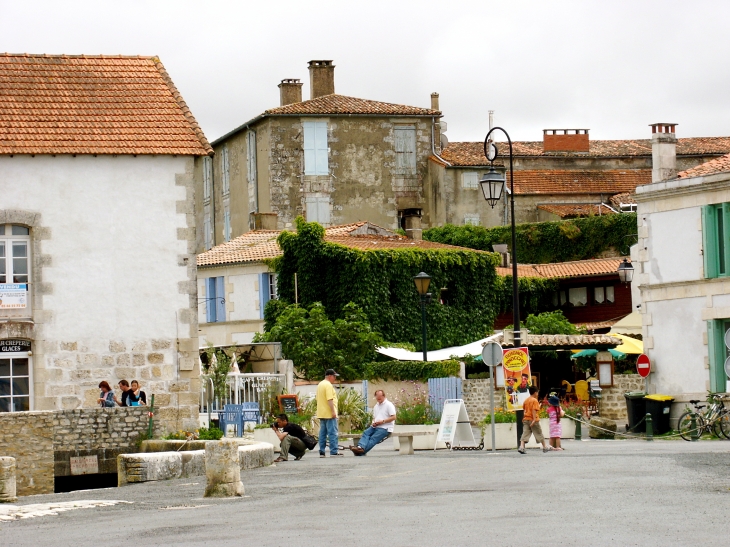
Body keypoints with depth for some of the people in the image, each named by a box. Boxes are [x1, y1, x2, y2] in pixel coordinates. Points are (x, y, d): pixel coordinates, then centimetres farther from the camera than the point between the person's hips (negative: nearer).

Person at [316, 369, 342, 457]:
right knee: (332, 433, -7)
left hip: (321, 413, 9)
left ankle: (321, 452, 9)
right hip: (329, 413, -9)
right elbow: (330, 399, -21)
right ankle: (334, 452, -9)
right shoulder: (328, 385, -13)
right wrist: (333, 411, -21)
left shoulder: (320, 385, 17)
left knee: (322, 433, 9)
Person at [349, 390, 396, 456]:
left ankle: (361, 452, -44)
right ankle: (361, 447, -45)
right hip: (375, 426, 7)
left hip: (385, 428, -7)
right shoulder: (376, 406, 23)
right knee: (366, 433, -22)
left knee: (373, 438, -26)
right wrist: (373, 423, 3)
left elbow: (393, 417, -10)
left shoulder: (389, 405, -2)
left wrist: (382, 421, -16)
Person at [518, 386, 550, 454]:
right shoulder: (535, 400, -10)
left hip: (526, 419, 5)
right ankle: (545, 447, 20)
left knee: (525, 433, -4)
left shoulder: (526, 400, 10)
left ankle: (521, 447, -22)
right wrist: (534, 419, -24)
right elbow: (534, 410, -19)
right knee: (539, 434, 8)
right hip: (533, 420, -5)